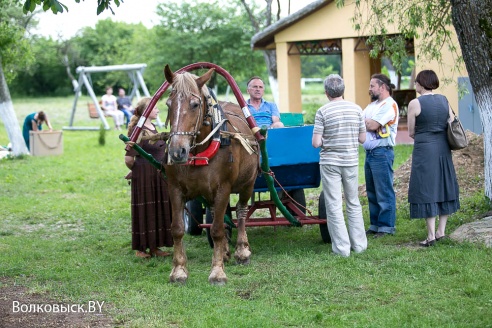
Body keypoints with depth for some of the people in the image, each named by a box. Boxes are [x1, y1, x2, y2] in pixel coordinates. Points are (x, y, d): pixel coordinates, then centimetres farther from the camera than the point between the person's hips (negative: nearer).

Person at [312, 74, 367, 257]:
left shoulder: (323, 112, -11)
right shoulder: (356, 109, -1)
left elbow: (316, 143, -13)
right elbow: (362, 139, 3)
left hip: (330, 163, -3)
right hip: (351, 161, 3)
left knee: (334, 206, 3)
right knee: (353, 203, 16)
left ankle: (342, 247, 2)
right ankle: (359, 244, 20)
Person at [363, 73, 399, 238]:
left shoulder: (389, 105, -10)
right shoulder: (372, 105, 20)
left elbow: (372, 125, -17)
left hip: (382, 152, -9)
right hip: (369, 152, 10)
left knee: (384, 192, -5)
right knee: (372, 192, 13)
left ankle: (386, 226, 1)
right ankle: (375, 225, 20)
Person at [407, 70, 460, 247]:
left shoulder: (415, 104, -10)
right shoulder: (444, 100, 4)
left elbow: (411, 132, -3)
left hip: (424, 151, -5)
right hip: (444, 150, 5)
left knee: (426, 191, 0)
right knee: (444, 187, 14)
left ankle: (431, 235, 0)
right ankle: (441, 230, 18)